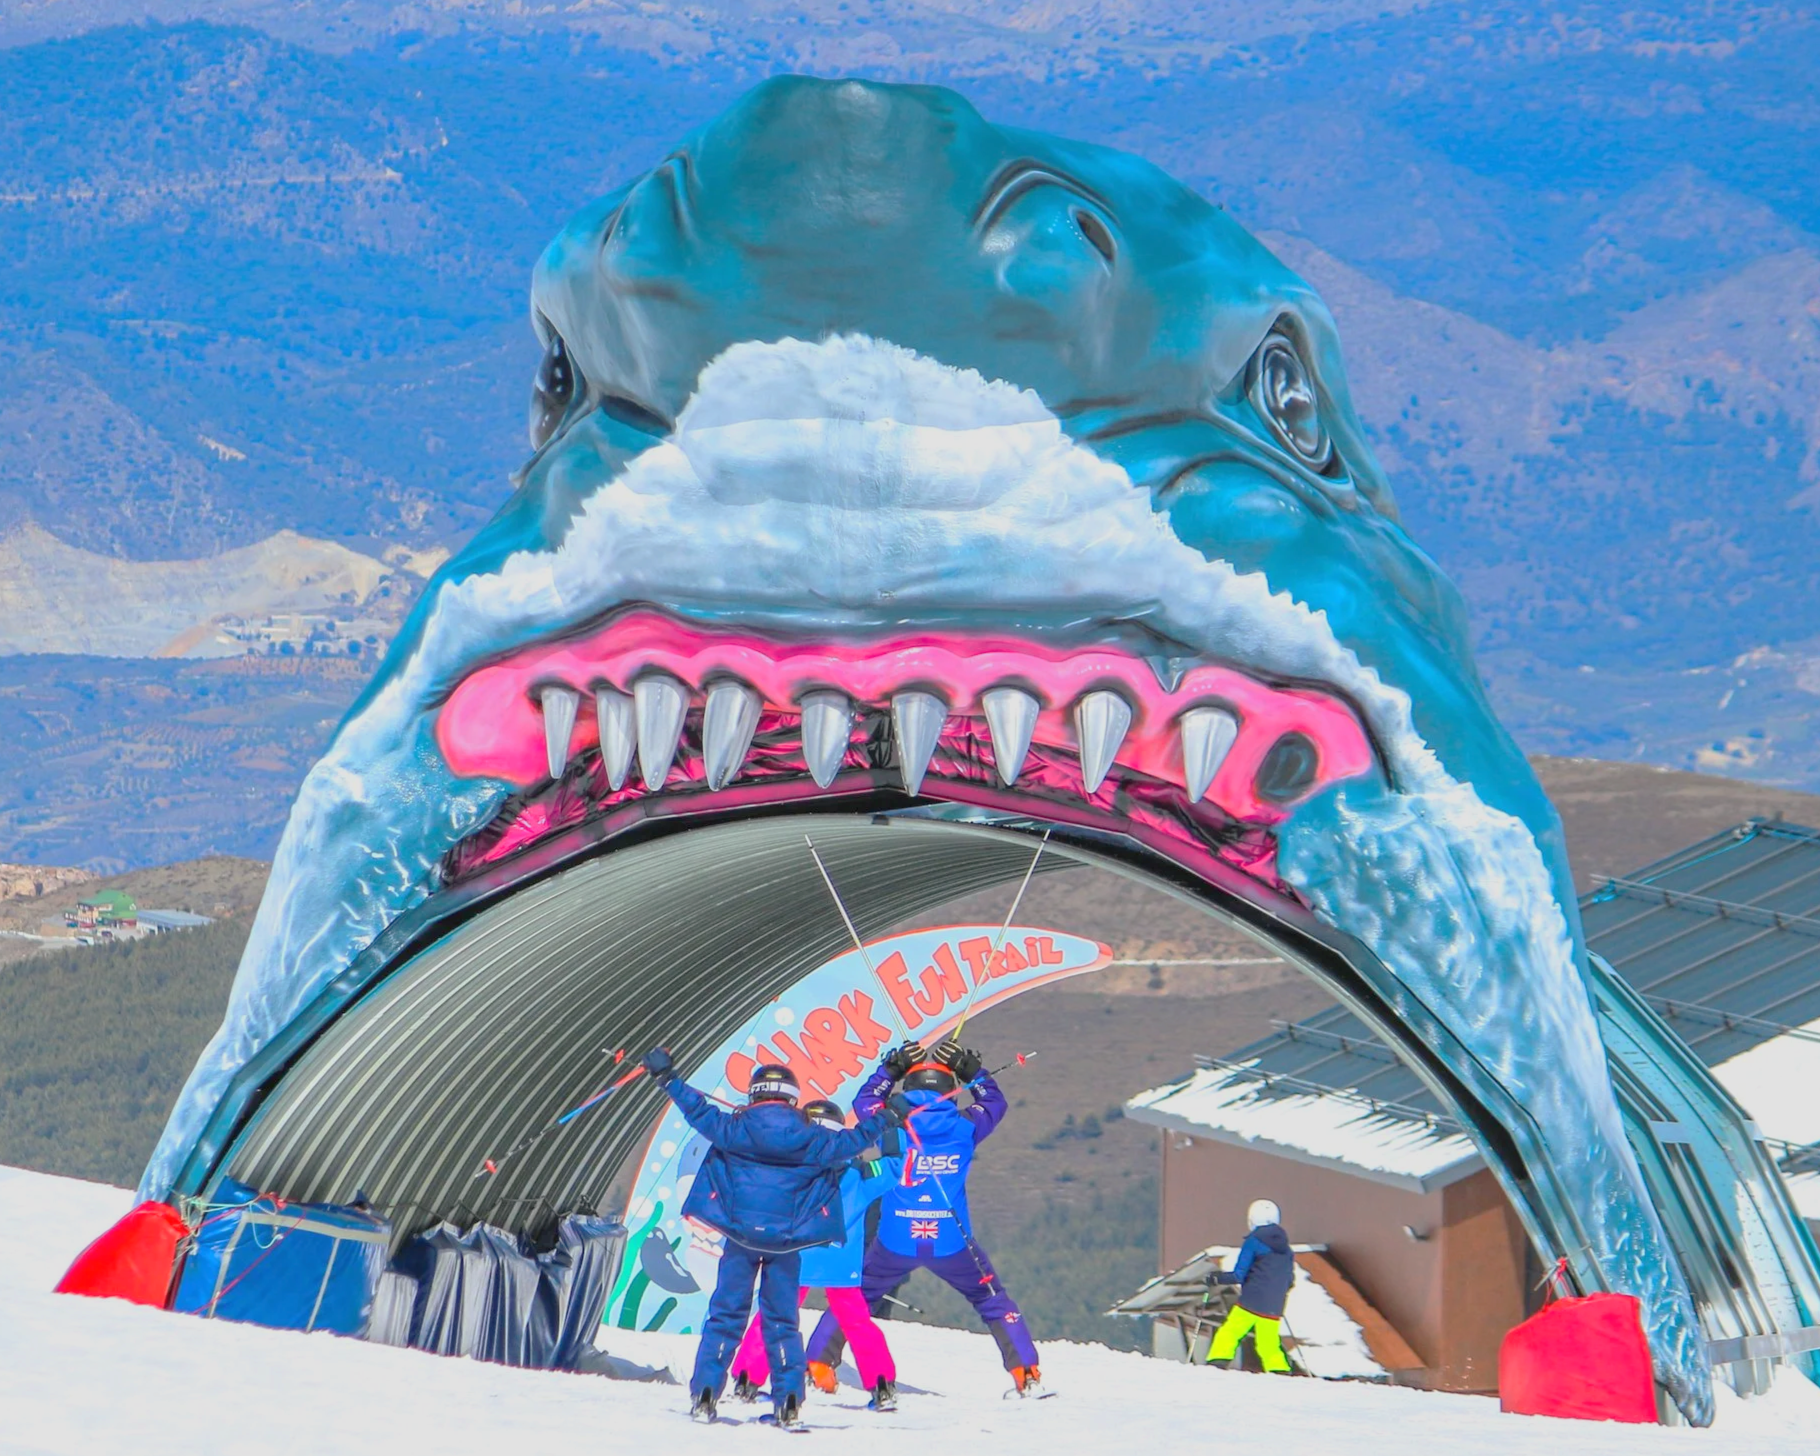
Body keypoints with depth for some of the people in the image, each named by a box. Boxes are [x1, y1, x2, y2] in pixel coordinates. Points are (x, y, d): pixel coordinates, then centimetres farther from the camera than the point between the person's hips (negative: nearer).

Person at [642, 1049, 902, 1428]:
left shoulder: (736, 1129, -4)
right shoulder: (808, 1138, 0)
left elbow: (700, 1113, 0)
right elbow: (847, 1142, 9)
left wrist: (667, 1079, 10)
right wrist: (883, 1118, 26)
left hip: (741, 1237, -1)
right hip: (786, 1241, 1)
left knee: (726, 1315, 5)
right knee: (782, 1320, 8)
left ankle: (704, 1396, 0)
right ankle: (789, 1403, 2)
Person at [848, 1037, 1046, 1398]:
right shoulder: (964, 1127, -4)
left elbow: (864, 1100, 17)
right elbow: (994, 1103, 17)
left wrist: (891, 1067, 22)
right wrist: (972, 1071, 22)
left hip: (895, 1244, 0)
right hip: (951, 1243, 0)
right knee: (993, 1301, 18)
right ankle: (1027, 1374, 13)